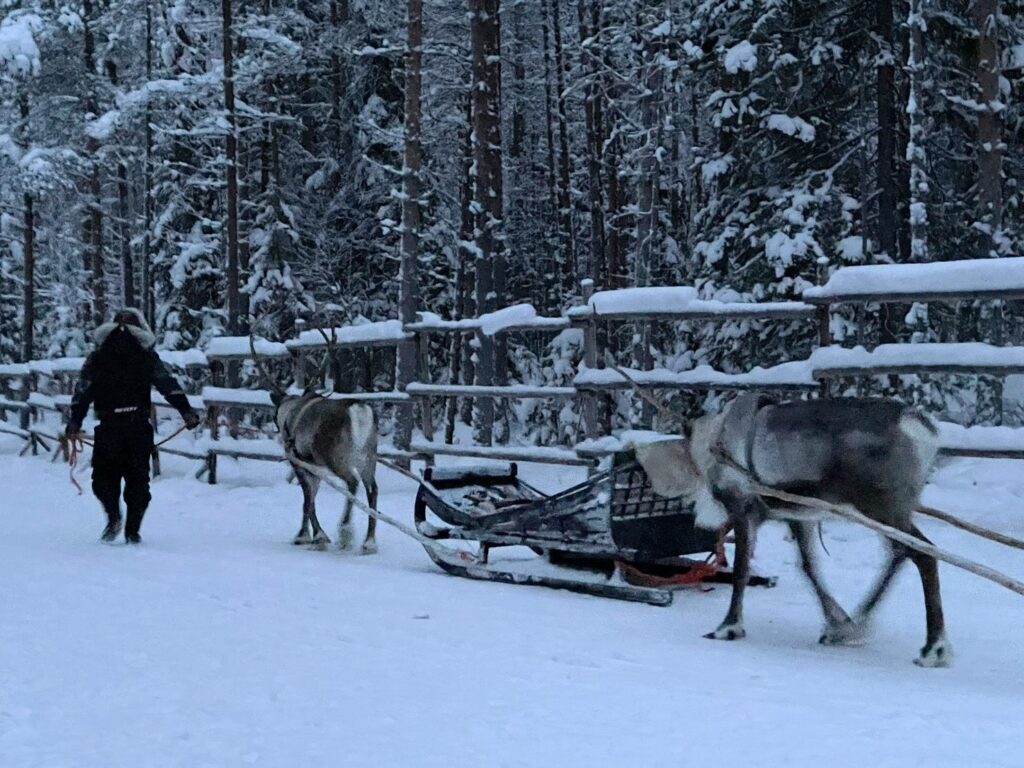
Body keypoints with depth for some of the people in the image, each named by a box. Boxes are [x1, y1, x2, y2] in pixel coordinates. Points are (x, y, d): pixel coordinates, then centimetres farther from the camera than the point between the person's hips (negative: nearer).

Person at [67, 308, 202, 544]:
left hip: (108, 426, 0)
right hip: (139, 426, 0)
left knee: (104, 476, 13)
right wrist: (187, 412, -4)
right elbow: (169, 386, -2)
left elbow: (82, 392, 4)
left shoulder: (97, 357, 9)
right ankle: (132, 531, 4)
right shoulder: (146, 356, 6)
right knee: (138, 478, 9)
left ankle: (114, 517, -10)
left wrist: (75, 422, 6)